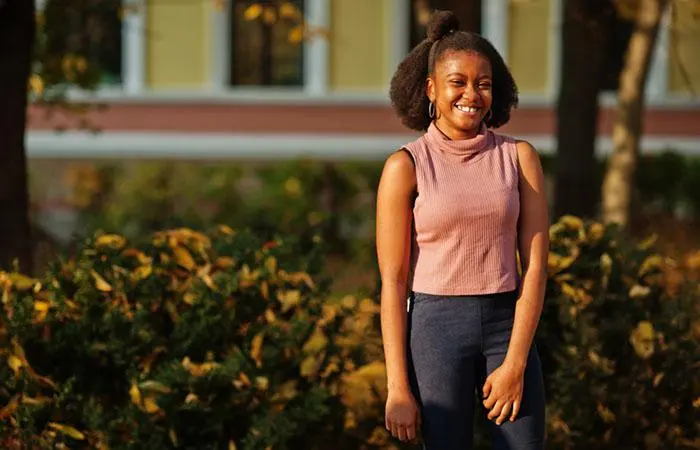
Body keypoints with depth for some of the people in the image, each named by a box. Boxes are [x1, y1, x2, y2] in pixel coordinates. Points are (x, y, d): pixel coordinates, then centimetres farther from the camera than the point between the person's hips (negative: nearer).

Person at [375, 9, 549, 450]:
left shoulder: (520, 157, 2)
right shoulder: (406, 166, -4)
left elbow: (536, 265, -2)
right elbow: (393, 282, -4)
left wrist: (515, 364, -11)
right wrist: (398, 388, -8)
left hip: (509, 326, 2)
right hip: (437, 328, -2)